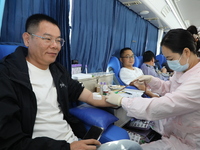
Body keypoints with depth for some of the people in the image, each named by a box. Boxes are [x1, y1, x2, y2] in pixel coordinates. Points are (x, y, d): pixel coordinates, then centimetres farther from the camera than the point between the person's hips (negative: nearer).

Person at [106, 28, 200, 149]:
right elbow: (169, 88, 17)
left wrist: (121, 101, -25)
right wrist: (151, 80, -4)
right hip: (170, 128, 9)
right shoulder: (183, 70, 0)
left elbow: (158, 107, -35)